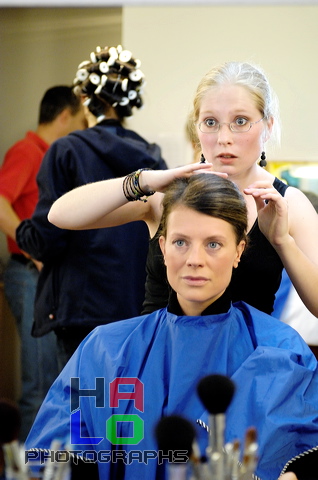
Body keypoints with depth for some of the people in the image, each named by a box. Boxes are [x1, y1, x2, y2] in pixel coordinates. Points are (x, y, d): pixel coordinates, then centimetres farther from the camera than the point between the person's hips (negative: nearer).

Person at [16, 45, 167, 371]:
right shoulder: (152, 157, 7)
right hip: (144, 308, 4)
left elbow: (46, 240, -10)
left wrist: (22, 233, 11)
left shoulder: (67, 153, -6)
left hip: (85, 307, -4)